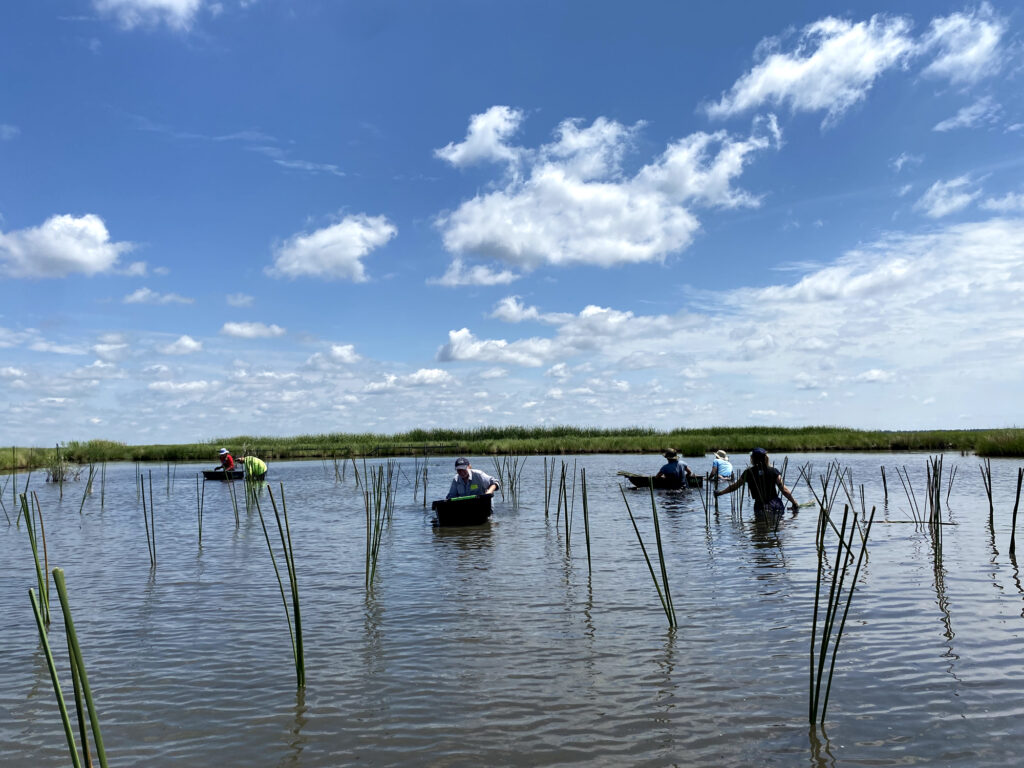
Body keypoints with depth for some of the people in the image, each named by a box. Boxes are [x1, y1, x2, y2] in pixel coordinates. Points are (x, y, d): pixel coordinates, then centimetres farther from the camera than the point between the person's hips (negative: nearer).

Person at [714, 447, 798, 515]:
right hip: (776, 505, 2)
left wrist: (719, 492, 28)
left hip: (760, 507, -2)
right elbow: (784, 490, -1)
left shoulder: (749, 473, 3)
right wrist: (795, 503, 8)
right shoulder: (773, 471, 4)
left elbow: (734, 486, 14)